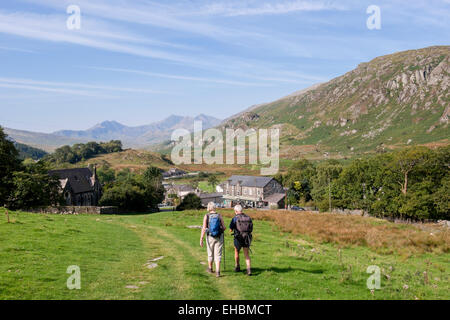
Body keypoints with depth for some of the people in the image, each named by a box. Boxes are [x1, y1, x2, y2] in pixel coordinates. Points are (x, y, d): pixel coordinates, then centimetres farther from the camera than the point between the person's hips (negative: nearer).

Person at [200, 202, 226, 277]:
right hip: (219, 237, 0)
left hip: (210, 237, 0)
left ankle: (210, 268, 37)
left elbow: (204, 228, -12)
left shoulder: (206, 216, -7)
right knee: (218, 255, 2)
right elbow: (224, 227, -1)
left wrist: (201, 239, -10)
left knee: (210, 253, 18)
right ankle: (217, 272, -8)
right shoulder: (219, 216, -4)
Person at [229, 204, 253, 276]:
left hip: (238, 238, -2)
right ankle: (249, 269, -10)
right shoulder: (248, 218, 4)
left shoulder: (235, 218, -8)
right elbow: (251, 229, 8)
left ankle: (237, 267, 33)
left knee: (236, 252, 22)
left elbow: (231, 229, -5)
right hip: (247, 238, 2)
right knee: (247, 255, 7)